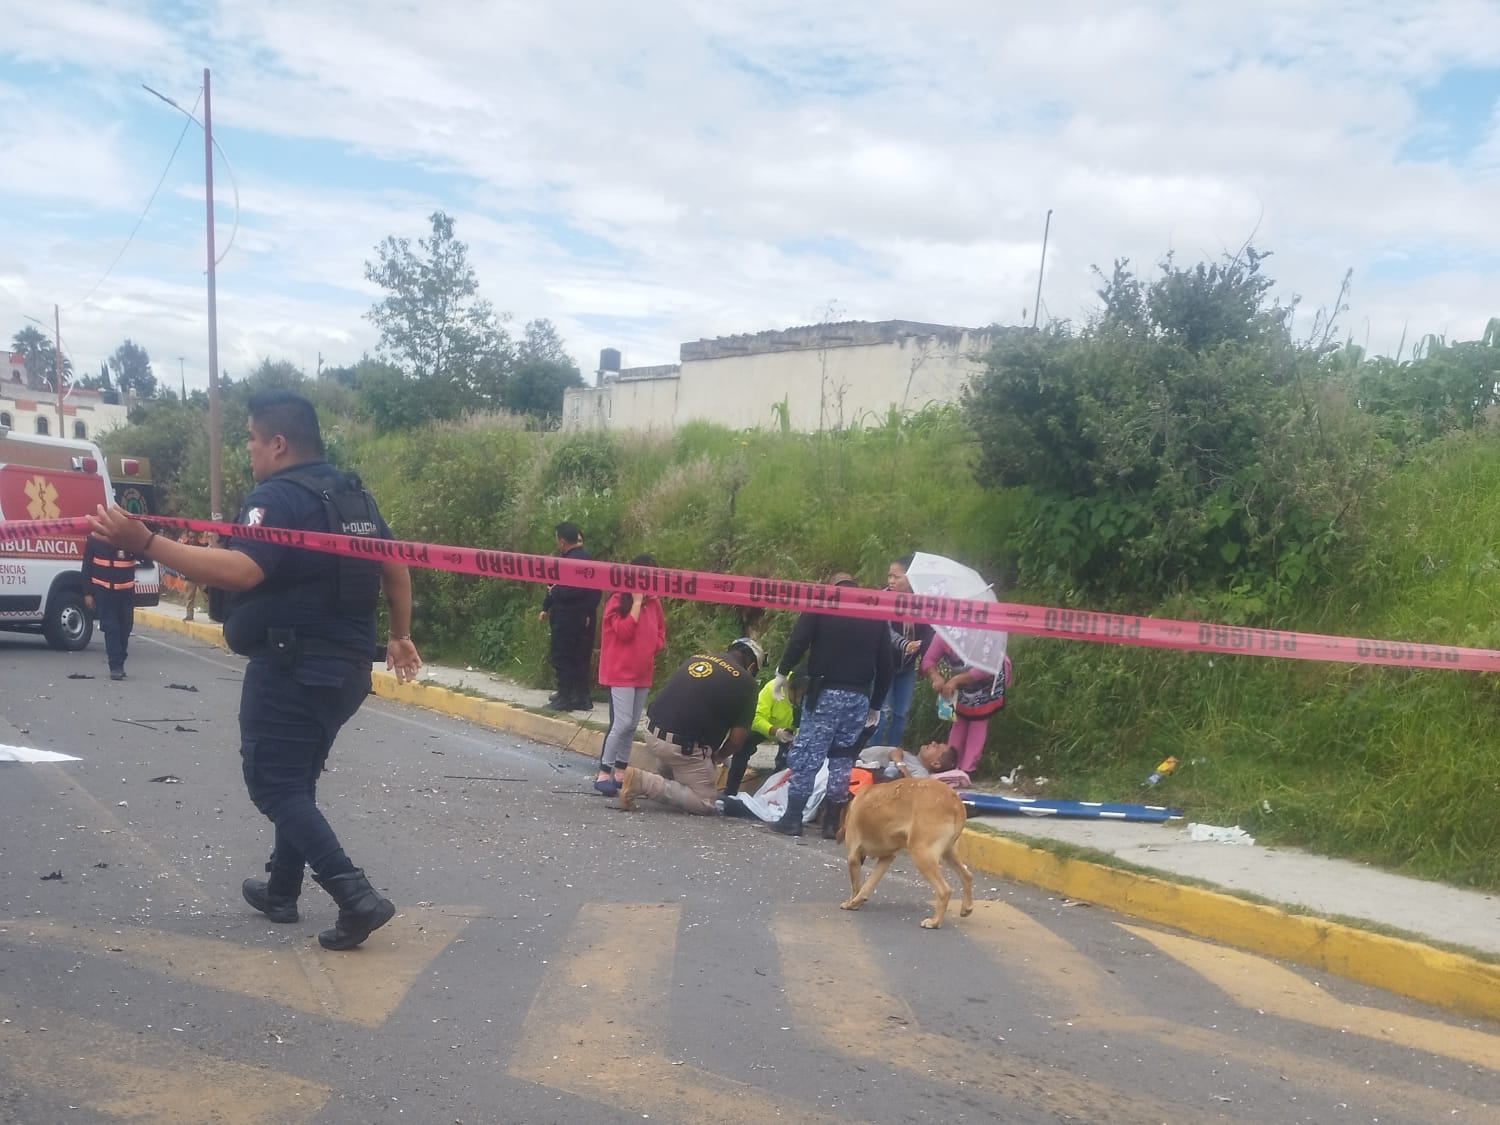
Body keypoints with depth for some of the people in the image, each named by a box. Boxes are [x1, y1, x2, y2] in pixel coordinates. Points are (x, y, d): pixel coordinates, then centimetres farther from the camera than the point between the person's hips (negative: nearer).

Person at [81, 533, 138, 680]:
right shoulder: (94, 539, -2)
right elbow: (87, 567, 2)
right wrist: (87, 593, -1)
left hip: (126, 592, 1)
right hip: (103, 591, -1)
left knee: (125, 628, 7)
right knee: (110, 628, -5)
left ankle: (118, 663, 25)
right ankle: (115, 667, -2)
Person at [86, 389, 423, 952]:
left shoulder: (278, 497, -16)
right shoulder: (353, 494, 12)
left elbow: (242, 571, -31)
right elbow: (395, 567, 18)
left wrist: (145, 542, -33)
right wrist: (399, 635, 26)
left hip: (290, 668, -9)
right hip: (345, 667, 9)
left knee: (273, 784, -1)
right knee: (296, 779, 22)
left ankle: (356, 897, -11)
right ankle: (281, 890, 34)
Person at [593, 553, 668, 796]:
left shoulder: (654, 602, 9)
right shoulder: (619, 601, -10)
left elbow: (661, 631, 20)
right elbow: (624, 631, -21)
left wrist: (655, 646, -1)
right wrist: (637, 601, -18)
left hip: (643, 672, 7)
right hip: (620, 672, -7)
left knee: (632, 725, 10)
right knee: (622, 723, -13)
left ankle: (620, 772, 19)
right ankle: (603, 773, -6)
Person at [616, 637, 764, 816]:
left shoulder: (696, 658, 13)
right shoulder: (745, 682, -4)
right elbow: (737, 738, -3)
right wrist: (718, 756, 19)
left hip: (652, 730, 8)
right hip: (682, 746, -8)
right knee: (704, 804, 7)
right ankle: (643, 781, -9)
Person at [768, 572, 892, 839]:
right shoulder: (876, 616, 15)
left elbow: (798, 641, -9)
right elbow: (885, 665, 15)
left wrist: (782, 672, 4)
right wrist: (876, 704, 22)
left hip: (826, 692, -4)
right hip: (859, 697, 4)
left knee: (807, 754, 0)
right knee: (843, 758, 10)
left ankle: (793, 819, -2)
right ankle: (832, 823, 9)